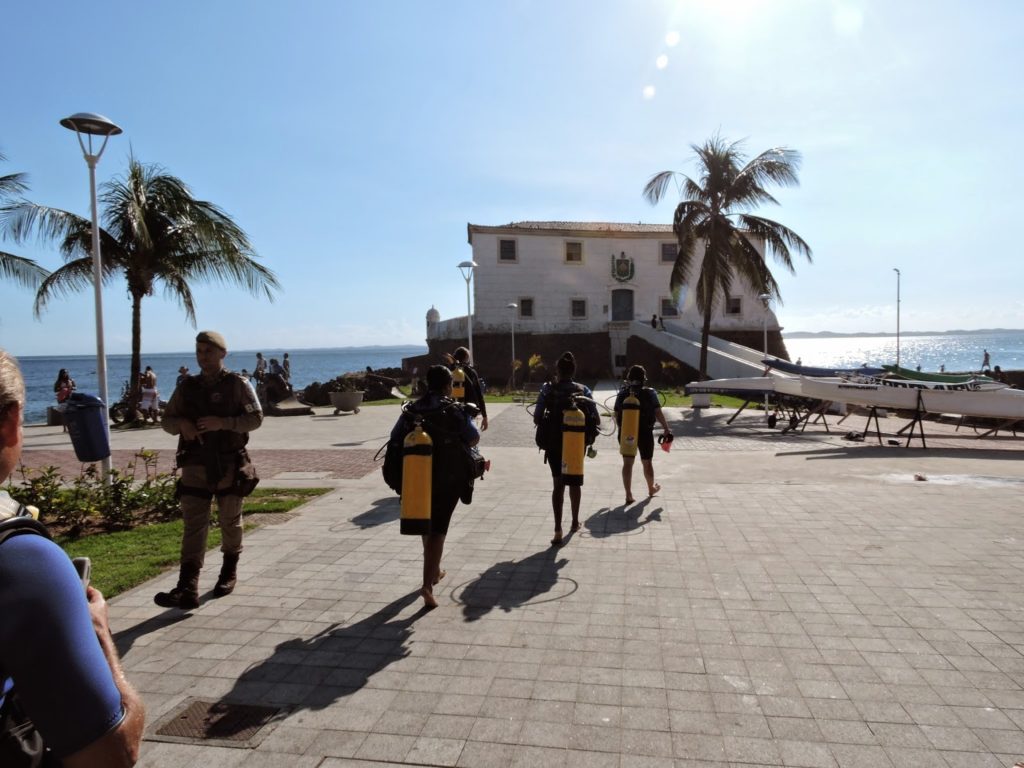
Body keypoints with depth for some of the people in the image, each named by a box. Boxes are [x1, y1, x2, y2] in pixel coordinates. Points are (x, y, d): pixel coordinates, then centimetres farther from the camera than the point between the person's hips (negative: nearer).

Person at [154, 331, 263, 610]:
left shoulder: (237, 384, -2)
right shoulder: (187, 387, 9)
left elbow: (256, 418, -7)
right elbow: (167, 420, 13)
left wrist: (222, 422, -21)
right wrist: (182, 424, -10)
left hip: (229, 464, -2)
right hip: (195, 465, 2)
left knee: (230, 522, 11)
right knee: (193, 526, -4)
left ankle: (229, 573, 32)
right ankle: (187, 589, -8)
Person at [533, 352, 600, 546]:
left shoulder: (548, 390, -6)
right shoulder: (584, 390, -2)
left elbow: (536, 419, -9)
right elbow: (596, 420, -5)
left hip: (554, 444, -2)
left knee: (558, 484, 2)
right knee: (574, 482, 21)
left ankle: (558, 530, -10)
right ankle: (575, 522, 37)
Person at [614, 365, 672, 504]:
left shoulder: (622, 394, 0)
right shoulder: (649, 393, -8)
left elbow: (616, 415, 4)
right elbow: (658, 413, -13)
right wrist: (666, 429, -5)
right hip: (645, 433, -2)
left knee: (627, 463, 5)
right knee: (647, 462, 16)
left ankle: (628, 495, 0)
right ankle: (651, 488, 36)